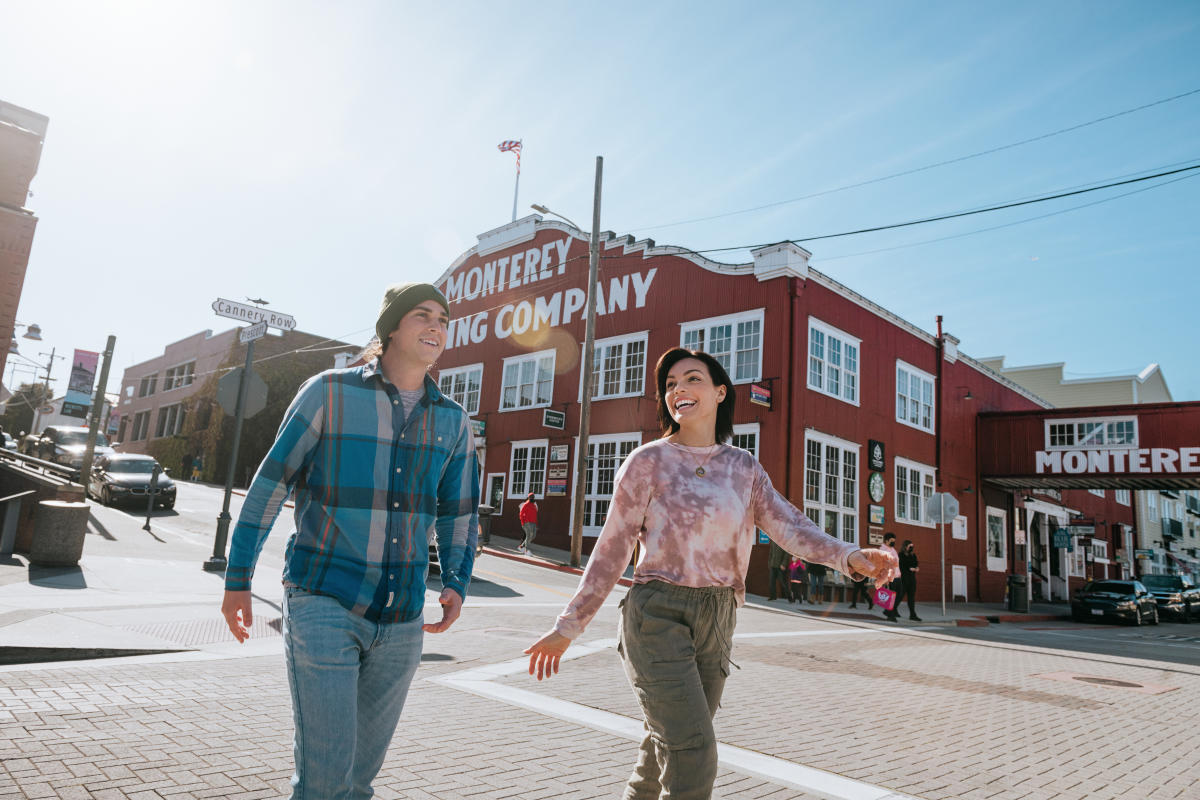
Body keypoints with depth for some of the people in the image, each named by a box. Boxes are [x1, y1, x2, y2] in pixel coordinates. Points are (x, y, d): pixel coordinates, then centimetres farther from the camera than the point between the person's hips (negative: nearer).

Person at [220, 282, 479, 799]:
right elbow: (271, 484, -1)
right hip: (323, 602, -4)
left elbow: (459, 513, 13)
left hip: (401, 620, 4)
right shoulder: (328, 392, -5)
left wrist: (456, 584, -1)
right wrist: (237, 578, 1)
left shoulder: (452, 420, 5)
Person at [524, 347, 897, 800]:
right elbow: (612, 549, -3)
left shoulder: (744, 468, 8)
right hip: (657, 615, -4)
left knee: (668, 747, 16)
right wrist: (567, 627, -5)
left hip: (717, 621, 5)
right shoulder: (649, 461, -4)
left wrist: (850, 557, -22)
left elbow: (789, 526, -3)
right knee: (693, 754, -13)